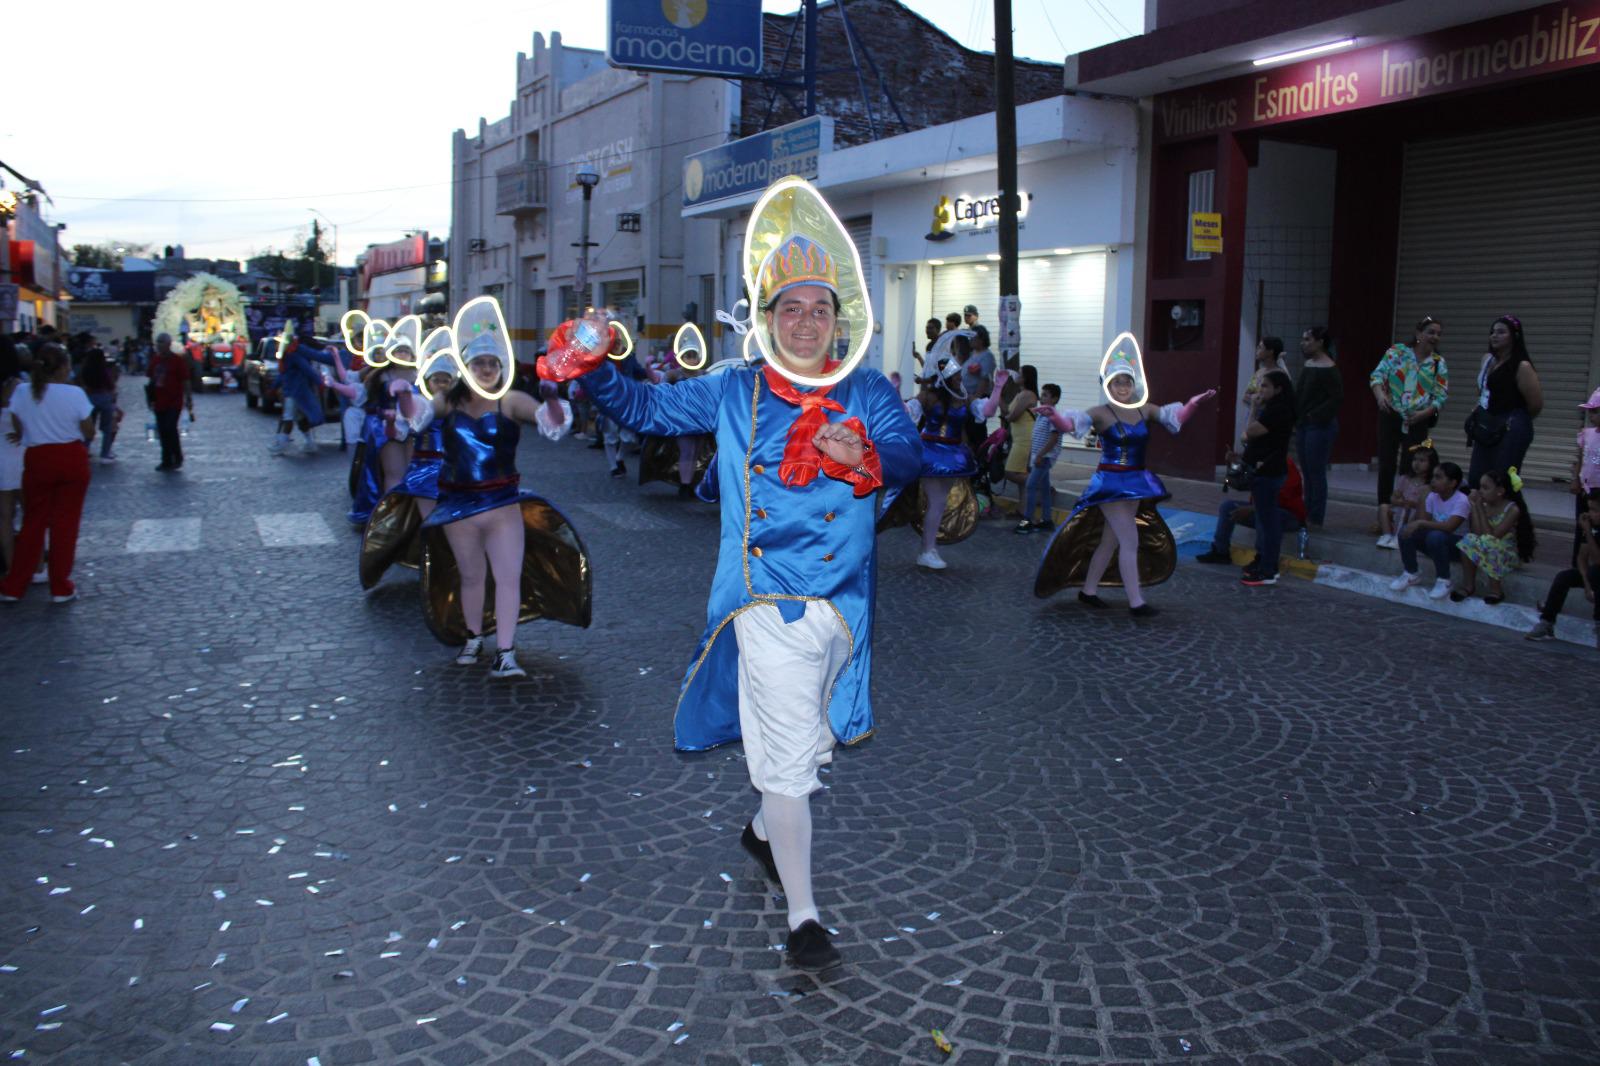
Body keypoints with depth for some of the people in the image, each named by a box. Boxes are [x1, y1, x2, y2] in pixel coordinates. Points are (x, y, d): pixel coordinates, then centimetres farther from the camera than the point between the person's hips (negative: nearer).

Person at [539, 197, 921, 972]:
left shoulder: (867, 392, 3)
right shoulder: (732, 393, 5)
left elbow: (907, 456, -12)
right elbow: (646, 409, 12)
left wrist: (865, 458, -34)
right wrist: (593, 369, -4)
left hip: (842, 599, 3)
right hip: (766, 599, -2)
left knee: (806, 735, 21)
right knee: (788, 750, -6)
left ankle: (764, 831, 50)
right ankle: (802, 920, 3)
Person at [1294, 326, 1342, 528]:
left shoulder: (1330, 370, -12)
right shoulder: (1307, 365, 13)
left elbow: (1337, 398, -17)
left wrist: (1316, 416, -18)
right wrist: (1296, 420, 9)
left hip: (1320, 427, -8)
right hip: (1303, 426, 8)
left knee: (1316, 473, -3)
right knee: (1307, 473, 11)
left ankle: (1316, 519, 2)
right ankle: (1307, 514, 17)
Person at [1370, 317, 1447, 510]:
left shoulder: (1439, 363, 5)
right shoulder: (1397, 352, 0)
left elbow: (1441, 395, 0)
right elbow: (1377, 375, -7)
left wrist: (1426, 413, -16)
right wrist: (1380, 395, -25)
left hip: (1418, 421, 1)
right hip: (1391, 416, -1)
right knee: (1386, 465, 1)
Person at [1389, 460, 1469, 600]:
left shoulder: (1461, 501, -23)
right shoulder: (1433, 496, -2)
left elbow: (1449, 527, -37)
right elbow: (1423, 520, -3)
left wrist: (1421, 523, -41)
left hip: (1457, 544, -6)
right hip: (1438, 543, 7)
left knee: (1436, 536, -37)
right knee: (1406, 530, -15)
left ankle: (1443, 580, -18)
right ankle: (1412, 573, 2)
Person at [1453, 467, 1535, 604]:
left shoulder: (1512, 509, -16)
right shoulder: (1484, 506, -1)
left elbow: (1492, 536, -24)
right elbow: (1477, 534, -12)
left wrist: (1479, 508, -21)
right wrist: (1474, 506, -12)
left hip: (1508, 554, -5)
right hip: (1490, 551, 5)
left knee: (1487, 544, -34)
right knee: (1469, 540, -24)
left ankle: (1495, 589, -21)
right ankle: (1468, 585, -15)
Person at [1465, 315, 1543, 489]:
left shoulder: (1522, 367, -13)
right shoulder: (1487, 359, 10)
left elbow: (1536, 404, -11)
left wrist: (1517, 420, 4)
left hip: (1511, 432, -8)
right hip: (1486, 429, 8)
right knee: (1475, 480, 7)